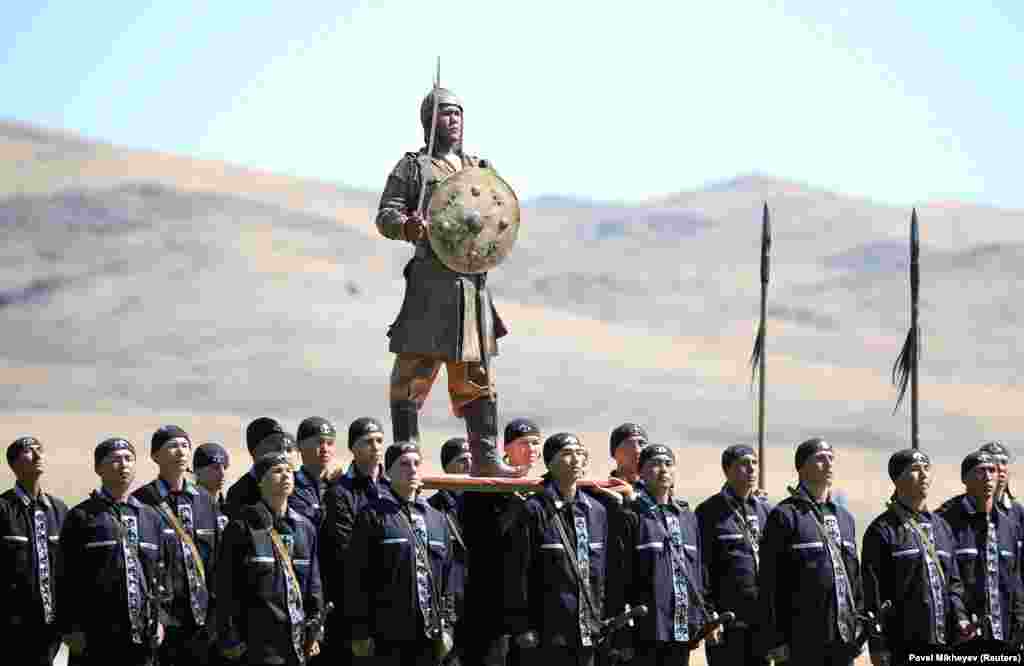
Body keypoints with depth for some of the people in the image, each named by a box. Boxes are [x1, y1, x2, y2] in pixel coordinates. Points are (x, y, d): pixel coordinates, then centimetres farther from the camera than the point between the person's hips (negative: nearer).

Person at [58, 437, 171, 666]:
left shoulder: (151, 517, 15)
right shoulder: (82, 517, 0)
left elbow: (161, 573, 17)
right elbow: (68, 578, -4)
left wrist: (159, 619, 9)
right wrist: (71, 628, -10)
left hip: (143, 637, 4)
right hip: (96, 638, -4)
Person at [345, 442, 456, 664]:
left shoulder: (436, 519, 16)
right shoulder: (374, 515, -3)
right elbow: (357, 577, -7)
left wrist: (446, 627, 11)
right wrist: (360, 631, -11)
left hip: (428, 634, 5)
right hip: (388, 634, -5)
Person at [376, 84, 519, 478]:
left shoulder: (477, 168, 20)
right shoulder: (413, 167, 4)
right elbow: (385, 214, -4)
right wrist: (405, 226, -26)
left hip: (472, 279, 6)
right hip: (430, 279, -6)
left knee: (478, 377, 7)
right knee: (414, 370, -6)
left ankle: (486, 457, 9)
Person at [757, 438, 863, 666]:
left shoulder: (844, 517, 17)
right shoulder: (784, 516, -5)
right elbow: (769, 583, -8)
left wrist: (860, 629, 14)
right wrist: (774, 640, -12)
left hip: (844, 638, 6)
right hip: (804, 639, -6)